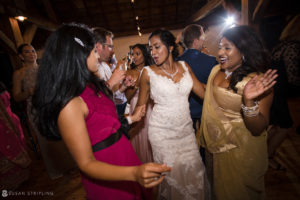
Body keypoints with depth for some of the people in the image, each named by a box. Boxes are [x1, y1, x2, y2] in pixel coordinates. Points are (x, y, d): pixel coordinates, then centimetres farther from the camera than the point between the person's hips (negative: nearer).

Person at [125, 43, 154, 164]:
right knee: (138, 139, 5)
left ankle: (152, 164, 26)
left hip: (150, 109, 1)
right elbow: (128, 97, -6)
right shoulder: (129, 73, 3)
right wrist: (137, 84, -18)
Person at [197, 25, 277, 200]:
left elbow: (258, 129, -27)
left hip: (241, 151, -5)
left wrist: (249, 101, -40)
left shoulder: (258, 81, -22)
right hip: (217, 145, 5)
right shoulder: (216, 70, -4)